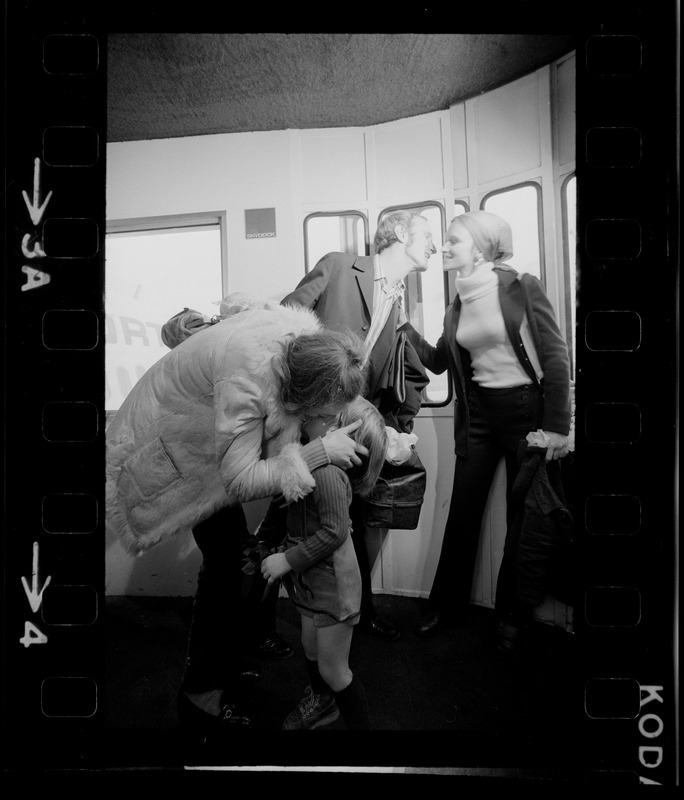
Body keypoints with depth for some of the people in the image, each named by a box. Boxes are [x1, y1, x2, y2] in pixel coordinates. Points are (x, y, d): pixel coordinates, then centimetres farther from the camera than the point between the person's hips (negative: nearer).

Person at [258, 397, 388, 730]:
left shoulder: (326, 471, -30)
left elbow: (335, 532, -27)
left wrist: (288, 559, -21)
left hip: (332, 580, -9)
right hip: (310, 577, 9)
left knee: (332, 670, 8)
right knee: (310, 645, 28)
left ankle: (359, 724, 32)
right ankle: (321, 702, 54)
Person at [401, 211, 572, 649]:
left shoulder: (522, 287, -7)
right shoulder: (457, 306, 8)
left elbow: (556, 357, -9)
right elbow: (438, 361, 13)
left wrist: (557, 425, -13)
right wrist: (405, 326, 1)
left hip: (525, 409, -4)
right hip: (478, 415, 5)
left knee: (524, 515, 7)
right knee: (463, 512, 8)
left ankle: (514, 612, 26)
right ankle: (446, 605, 24)